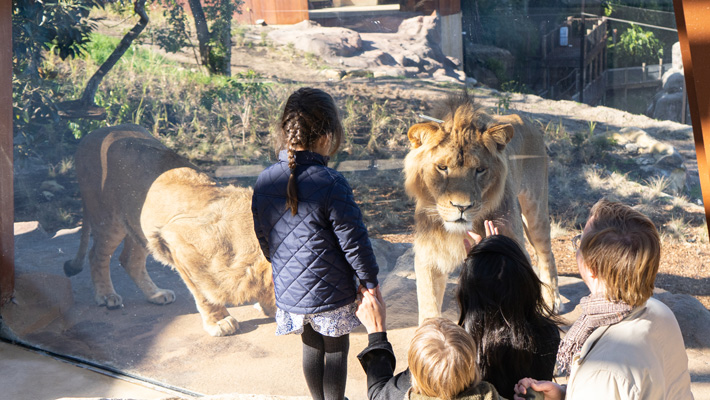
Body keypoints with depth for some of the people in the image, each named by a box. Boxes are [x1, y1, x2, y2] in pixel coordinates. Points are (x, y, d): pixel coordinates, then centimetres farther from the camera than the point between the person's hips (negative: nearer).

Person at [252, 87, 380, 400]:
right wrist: (370, 281, -3)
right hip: (331, 292, -5)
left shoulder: (265, 180, -5)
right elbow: (353, 240, -17)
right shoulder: (331, 183, -23)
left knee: (312, 347, 23)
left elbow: (263, 237, 7)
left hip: (288, 290, 5)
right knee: (336, 350, 15)